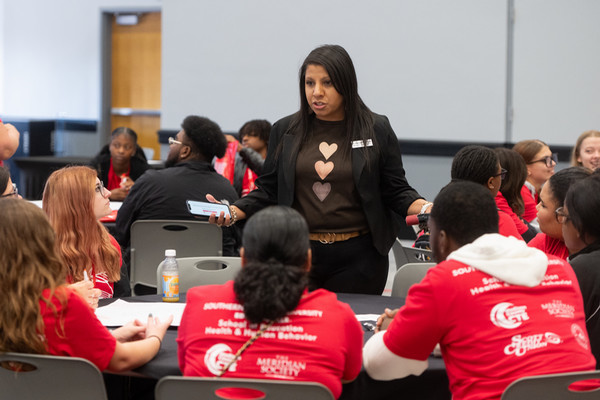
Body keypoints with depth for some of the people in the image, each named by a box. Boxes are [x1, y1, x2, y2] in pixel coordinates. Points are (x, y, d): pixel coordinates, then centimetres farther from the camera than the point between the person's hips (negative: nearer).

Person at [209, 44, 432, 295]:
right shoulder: (285, 131, 8)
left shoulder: (376, 130, 2)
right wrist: (233, 212, -6)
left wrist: (423, 207, -15)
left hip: (357, 258, -1)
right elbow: (268, 191, 10)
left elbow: (396, 191, 4)